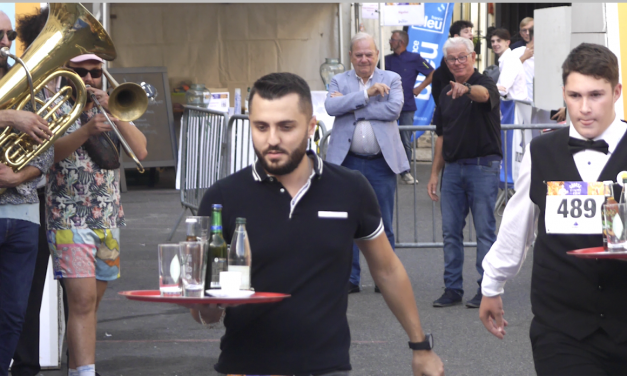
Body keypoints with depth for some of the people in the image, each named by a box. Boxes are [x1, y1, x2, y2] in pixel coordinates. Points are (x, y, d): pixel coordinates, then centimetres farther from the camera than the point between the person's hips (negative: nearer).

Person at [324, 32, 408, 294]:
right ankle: (350, 278, 10)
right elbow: (331, 107, -10)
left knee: (383, 224, 4)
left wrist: (351, 107, -9)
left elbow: (394, 109, -11)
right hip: (348, 162, 1)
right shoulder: (339, 81, 9)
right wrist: (367, 93, -16)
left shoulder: (391, 79, 7)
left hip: (381, 163, -1)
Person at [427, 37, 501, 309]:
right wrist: (435, 173, 13)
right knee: (450, 231, 6)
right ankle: (452, 288, 13)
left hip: (483, 166, -6)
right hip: (453, 168, 6)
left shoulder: (485, 84, -6)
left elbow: (483, 94, -33)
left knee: (485, 230, -3)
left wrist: (466, 89, -56)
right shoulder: (446, 93, 14)